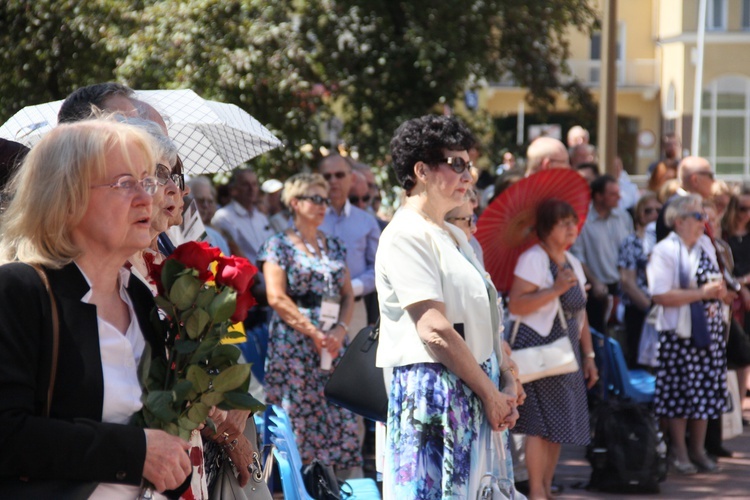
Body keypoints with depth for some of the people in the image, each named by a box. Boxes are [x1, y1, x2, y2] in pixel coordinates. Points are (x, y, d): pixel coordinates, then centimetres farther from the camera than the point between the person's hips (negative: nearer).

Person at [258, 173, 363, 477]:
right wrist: (314, 332, -14)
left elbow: (348, 295, 14)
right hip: (294, 344, -5)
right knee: (297, 418, -7)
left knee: (341, 417, -1)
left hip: (332, 342, 5)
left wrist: (340, 329, -6)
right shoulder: (279, 245, 0)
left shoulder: (333, 246, 16)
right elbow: (277, 297, -9)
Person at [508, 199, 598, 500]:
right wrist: (555, 289, -25)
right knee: (541, 424, -9)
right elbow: (515, 305, -22)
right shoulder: (533, 259, -11)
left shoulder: (573, 264, 14)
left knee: (559, 424, 8)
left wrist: (589, 355, 16)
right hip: (537, 348, -8)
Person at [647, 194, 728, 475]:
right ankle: (679, 452, 9)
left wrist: (719, 290, 1)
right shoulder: (665, 250, -11)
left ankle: (697, 449, 18)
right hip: (679, 332, -7)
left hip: (709, 327, 7)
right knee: (679, 391, -1)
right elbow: (660, 295, -21)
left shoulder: (706, 245, 12)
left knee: (706, 388, 8)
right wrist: (701, 293, -19)